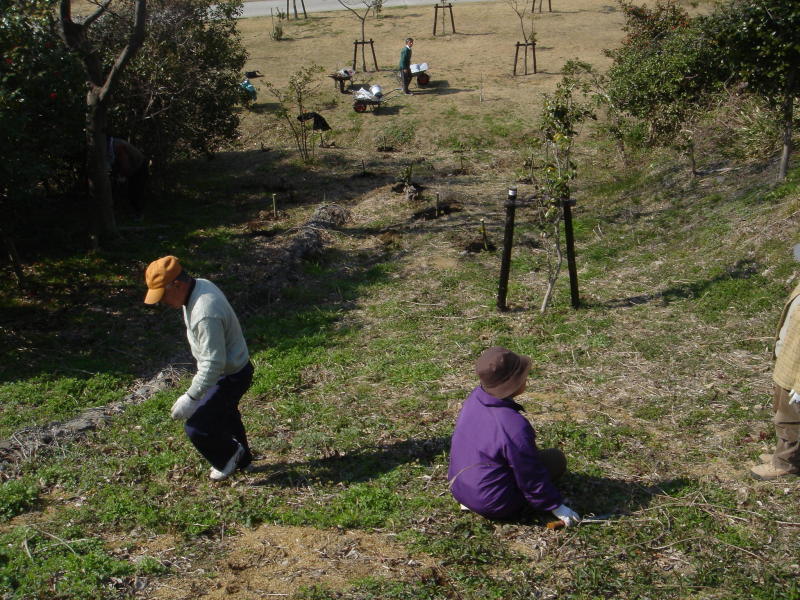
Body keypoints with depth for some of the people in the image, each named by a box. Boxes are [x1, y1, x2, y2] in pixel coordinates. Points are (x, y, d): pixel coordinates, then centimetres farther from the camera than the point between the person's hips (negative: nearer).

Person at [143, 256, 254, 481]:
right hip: (233, 367, 10)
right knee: (224, 413, 29)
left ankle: (228, 455, 21)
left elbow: (213, 364, -33)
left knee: (196, 427, -5)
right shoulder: (201, 285, -5)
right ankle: (242, 457, 51)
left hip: (230, 376, -10)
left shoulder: (205, 314, -37)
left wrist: (191, 397, -27)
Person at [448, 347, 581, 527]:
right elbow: (531, 477, -19)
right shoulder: (514, 427, -32)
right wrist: (556, 506, -3)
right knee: (557, 458, 4)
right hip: (491, 504, -6)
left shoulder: (475, 398, -7)